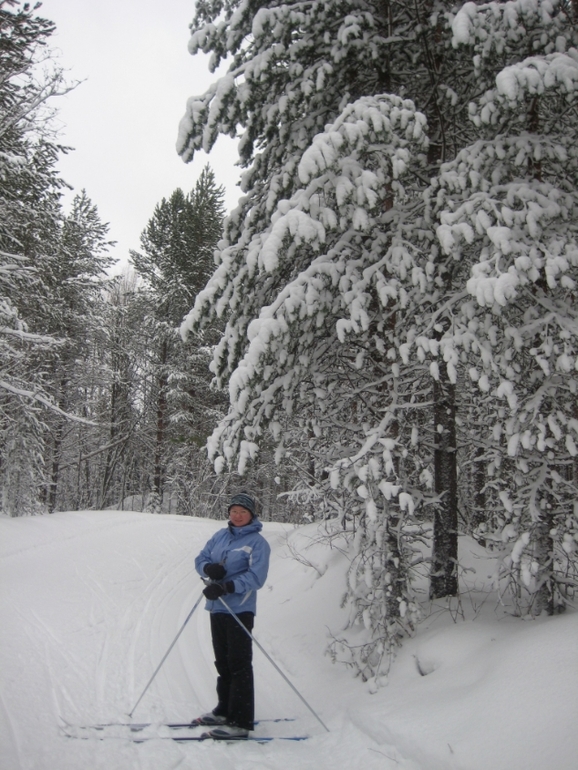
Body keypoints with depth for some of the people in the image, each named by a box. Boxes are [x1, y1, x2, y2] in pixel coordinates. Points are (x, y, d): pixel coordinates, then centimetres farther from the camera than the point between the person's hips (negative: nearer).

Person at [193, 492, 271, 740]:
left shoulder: (257, 542, -8)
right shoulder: (220, 536, 11)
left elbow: (256, 577, -17)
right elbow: (201, 558, 11)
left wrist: (227, 586, -27)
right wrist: (209, 568, -12)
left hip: (240, 610, -7)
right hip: (217, 608, 7)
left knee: (239, 665, -4)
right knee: (222, 662, 17)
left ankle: (240, 723, 0)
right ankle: (224, 711, 30)